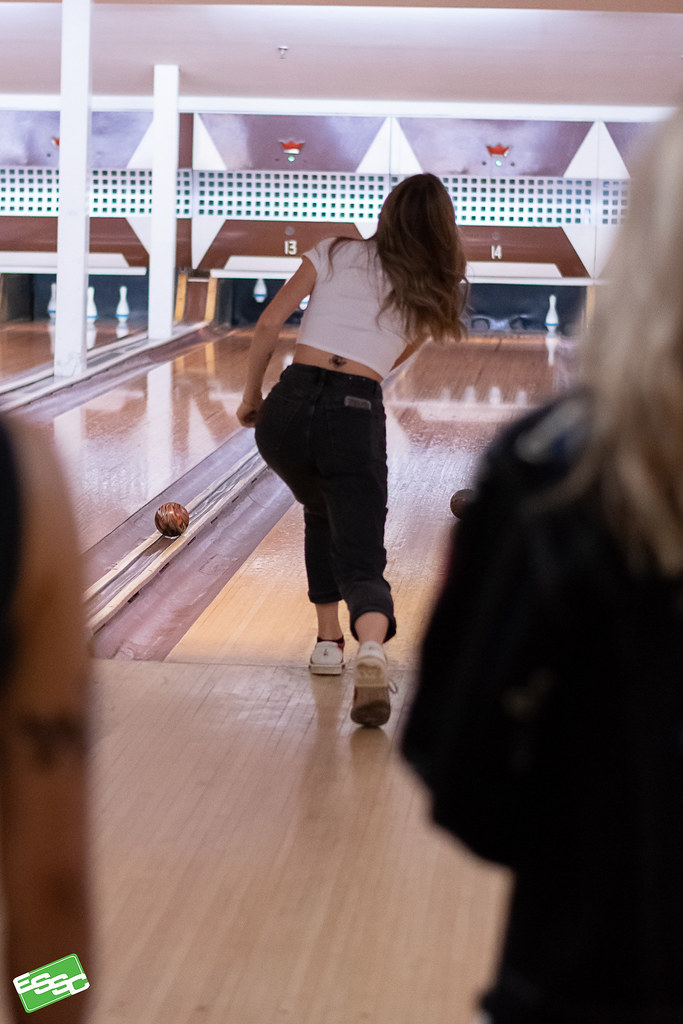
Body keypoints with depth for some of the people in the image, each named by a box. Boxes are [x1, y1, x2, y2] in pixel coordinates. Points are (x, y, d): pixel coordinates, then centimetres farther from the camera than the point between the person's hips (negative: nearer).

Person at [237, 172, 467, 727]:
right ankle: (371, 649, -32)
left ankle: (329, 640, 29)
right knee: (362, 562, -1)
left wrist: (252, 398, 13)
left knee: (322, 514, 30)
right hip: (356, 420, -2)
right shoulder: (434, 295, 14)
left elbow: (269, 323, 3)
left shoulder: (334, 254, 11)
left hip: (289, 408, 2)